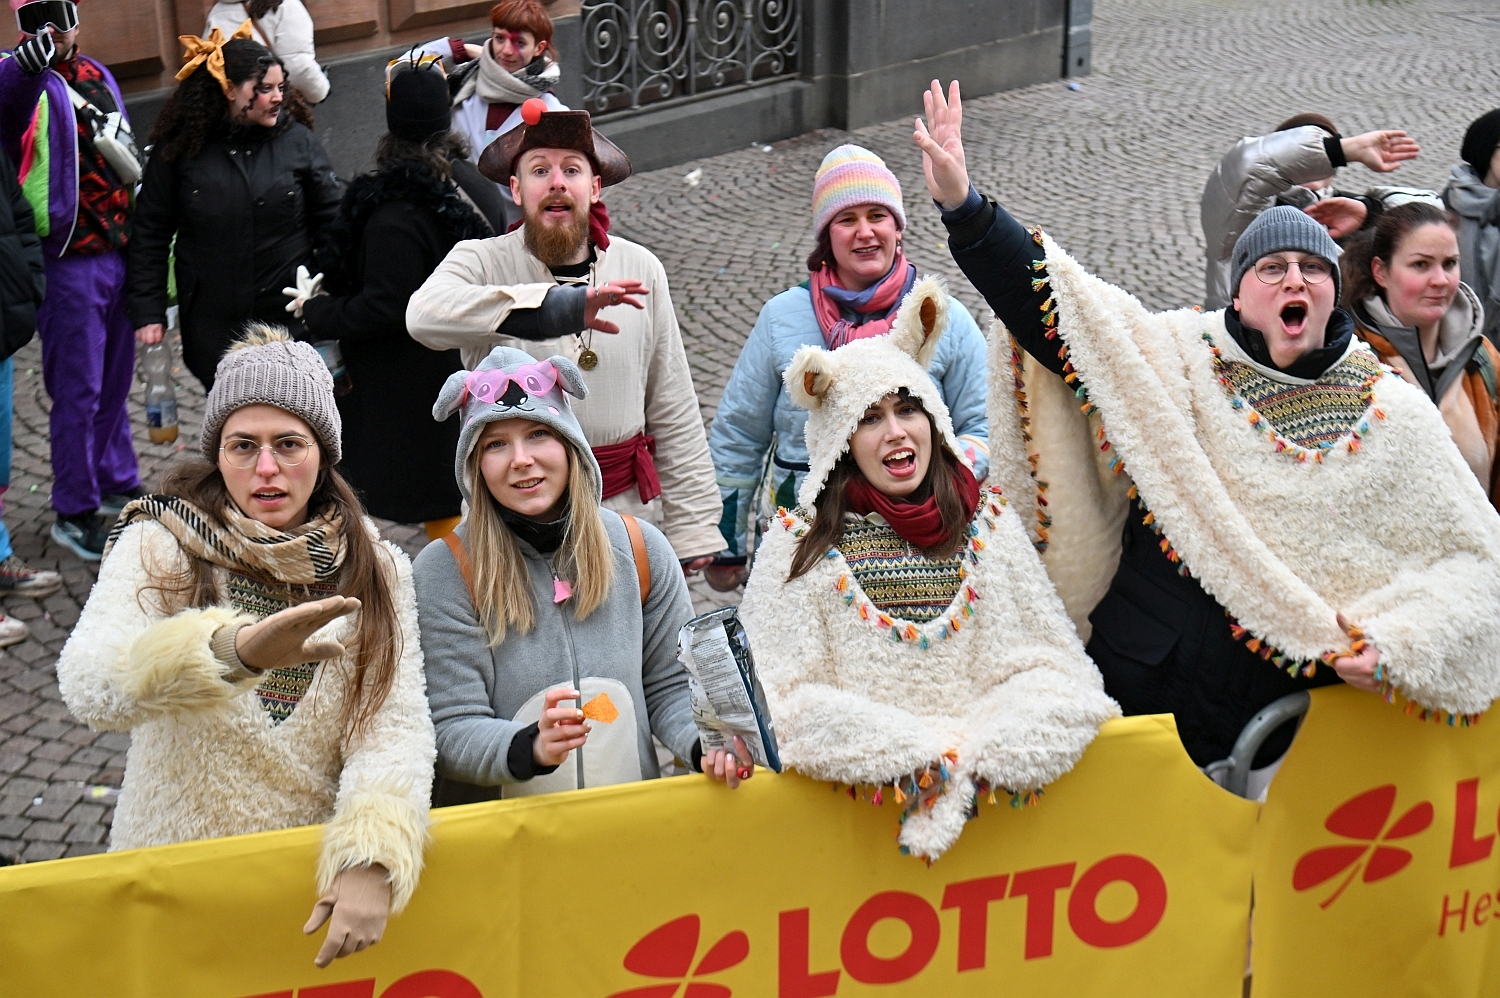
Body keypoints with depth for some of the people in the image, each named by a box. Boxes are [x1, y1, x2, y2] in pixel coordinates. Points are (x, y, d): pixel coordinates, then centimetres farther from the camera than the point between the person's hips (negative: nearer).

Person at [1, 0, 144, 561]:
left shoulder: (96, 77, 12)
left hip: (118, 255, 7)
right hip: (67, 260, -7)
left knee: (115, 381, 18)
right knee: (78, 389, -1)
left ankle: (118, 486, 34)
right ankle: (73, 514, 11)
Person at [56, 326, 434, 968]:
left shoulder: (376, 571, 3)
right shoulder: (159, 548, -5)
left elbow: (394, 724, -7)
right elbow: (88, 688, -22)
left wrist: (371, 858, -25)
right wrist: (235, 649, -40)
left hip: (318, 873, 2)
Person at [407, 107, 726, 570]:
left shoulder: (640, 268, 6)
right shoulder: (481, 262, -3)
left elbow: (674, 412, 9)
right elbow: (425, 314, -28)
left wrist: (691, 530, 7)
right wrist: (561, 307, -35)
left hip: (627, 514, 2)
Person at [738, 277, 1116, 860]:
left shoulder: (988, 523, 10)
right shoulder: (800, 542, 3)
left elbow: (1049, 669, 8)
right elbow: (783, 700, -3)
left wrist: (984, 754, -11)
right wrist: (912, 756, -15)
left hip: (983, 791, 2)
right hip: (851, 805, -2)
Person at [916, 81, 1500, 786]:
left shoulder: (1394, 411, 2)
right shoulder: (1179, 360, 0)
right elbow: (1047, 303, -9)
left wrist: (1397, 647, -10)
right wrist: (961, 204, -21)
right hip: (1138, 693, 0)